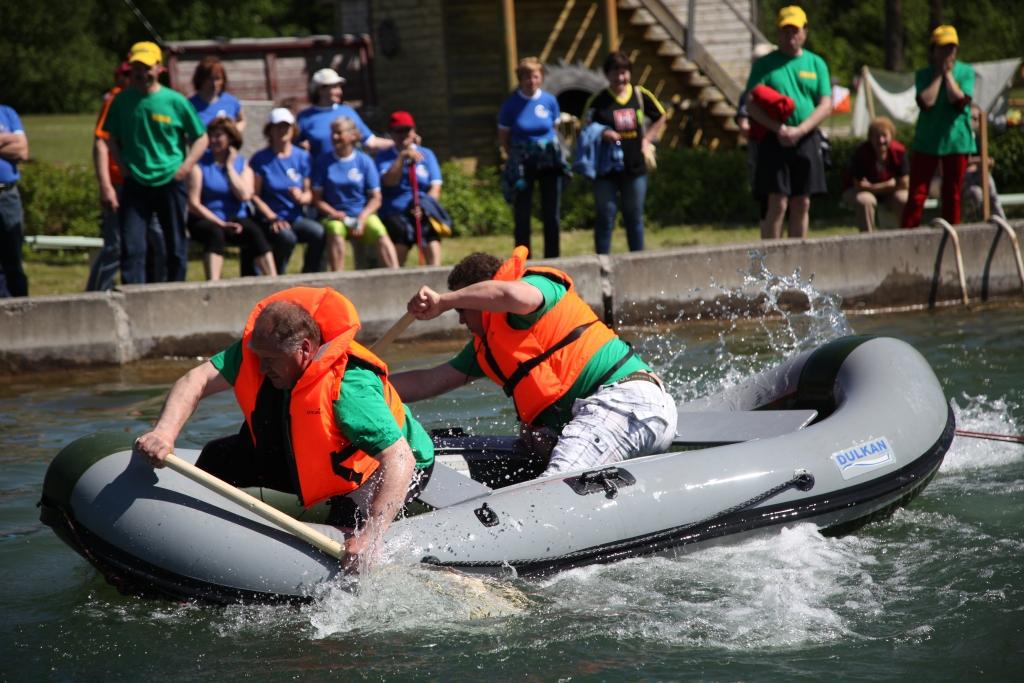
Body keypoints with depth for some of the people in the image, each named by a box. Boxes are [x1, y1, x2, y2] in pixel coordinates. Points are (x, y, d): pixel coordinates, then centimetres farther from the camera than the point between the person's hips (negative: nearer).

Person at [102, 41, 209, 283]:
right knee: (132, 247, -9)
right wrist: (123, 165, 0)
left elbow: (201, 138, 4)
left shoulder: (175, 101, -3)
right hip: (135, 184, 1)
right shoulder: (122, 100, 2)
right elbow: (112, 138, 15)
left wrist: (185, 167, -8)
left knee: (176, 246, 8)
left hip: (170, 183, -1)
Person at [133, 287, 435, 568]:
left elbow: (401, 461, -45)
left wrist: (370, 536, -53)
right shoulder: (259, 347, -22)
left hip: (377, 467, -7)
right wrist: (165, 432, -44)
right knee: (218, 458, 5)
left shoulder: (351, 389, -41)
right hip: (303, 457, 7)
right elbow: (198, 380, -25)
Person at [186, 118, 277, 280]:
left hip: (236, 219, 2)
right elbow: (193, 204, -7)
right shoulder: (200, 165, 1)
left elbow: (245, 195, -8)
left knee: (255, 232, -29)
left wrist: (229, 167, -4)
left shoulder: (242, 164, 10)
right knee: (215, 232, -36)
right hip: (208, 220, -2)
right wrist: (220, 223, -15)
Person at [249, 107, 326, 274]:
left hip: (296, 218, 3)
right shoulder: (260, 159, 1)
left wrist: (302, 197, -13)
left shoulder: (302, 157, 11)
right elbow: (254, 195, -4)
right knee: (287, 237, -35)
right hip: (270, 221, -3)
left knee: (318, 232, -28)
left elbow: (310, 194, 11)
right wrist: (273, 218, -15)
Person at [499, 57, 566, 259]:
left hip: (549, 161, 2)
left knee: (551, 215, 5)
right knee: (522, 216, 0)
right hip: (522, 163, -2)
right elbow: (503, 137, 3)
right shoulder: (511, 104, -6)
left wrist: (551, 150, 3)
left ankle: (552, 259, 14)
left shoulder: (549, 100, -1)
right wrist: (514, 157, -2)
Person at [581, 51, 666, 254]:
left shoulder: (641, 95, 4)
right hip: (606, 169, -2)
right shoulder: (597, 101, -4)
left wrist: (647, 139, 8)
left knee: (635, 217, 11)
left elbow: (660, 118, 19)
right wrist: (602, 134, -20)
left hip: (635, 168, 3)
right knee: (606, 217, 0)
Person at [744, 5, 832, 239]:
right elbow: (751, 105, -3)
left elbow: (826, 105, 3)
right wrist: (778, 128, -18)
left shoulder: (816, 64, 11)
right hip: (774, 140, -3)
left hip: (806, 140, 3)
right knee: (778, 204, -9)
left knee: (802, 204, 5)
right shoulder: (765, 64, 5)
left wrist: (799, 131, -12)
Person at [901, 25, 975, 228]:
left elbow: (960, 101, -14)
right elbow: (926, 102, -14)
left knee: (952, 195, 7)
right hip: (926, 141, 0)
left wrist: (948, 74, -8)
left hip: (956, 141, 0)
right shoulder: (924, 74, 3)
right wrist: (939, 74, -8)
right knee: (917, 195, -4)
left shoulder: (966, 72, 2)